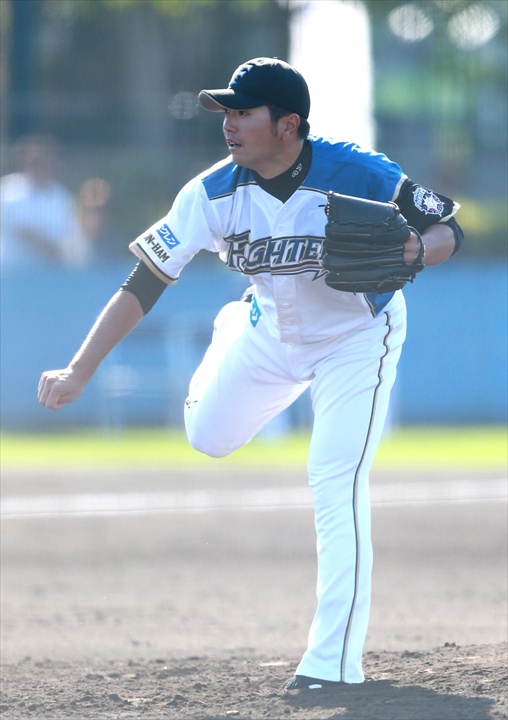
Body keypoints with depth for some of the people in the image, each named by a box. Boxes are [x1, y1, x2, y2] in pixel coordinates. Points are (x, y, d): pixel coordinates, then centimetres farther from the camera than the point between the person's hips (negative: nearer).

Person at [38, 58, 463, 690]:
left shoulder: (358, 174, -31)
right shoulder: (214, 194, -24)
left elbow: (448, 228, -19)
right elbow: (144, 284, -23)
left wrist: (414, 251, -44)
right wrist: (79, 372, -30)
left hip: (357, 337, -4)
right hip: (272, 332, 4)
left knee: (335, 484, -16)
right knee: (208, 437, 11)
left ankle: (334, 659, -13)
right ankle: (229, 335, 44)